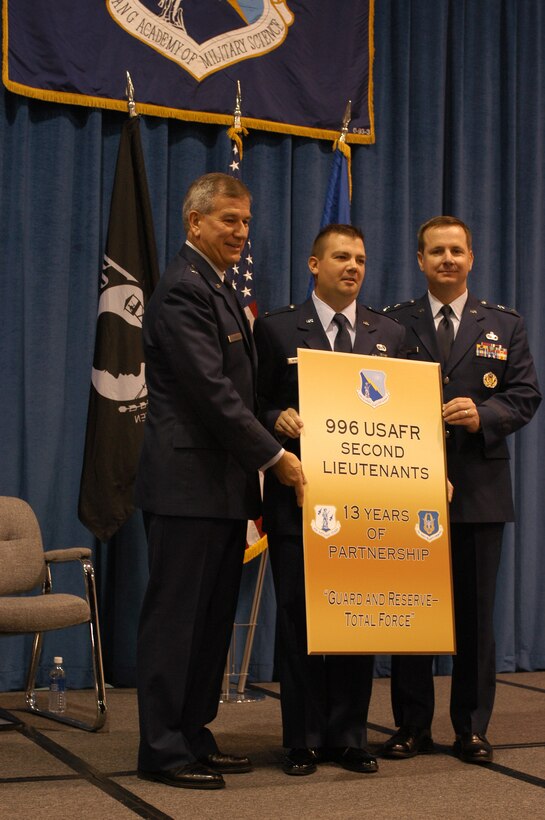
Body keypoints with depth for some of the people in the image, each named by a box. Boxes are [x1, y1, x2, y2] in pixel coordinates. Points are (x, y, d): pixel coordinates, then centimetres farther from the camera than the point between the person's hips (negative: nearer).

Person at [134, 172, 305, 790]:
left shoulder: (218, 290, 19)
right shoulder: (182, 289, -12)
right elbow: (211, 391, -19)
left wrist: (253, 478, 15)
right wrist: (273, 456, -14)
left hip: (222, 486, 10)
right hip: (187, 483, -10)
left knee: (213, 619, 12)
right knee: (175, 617, -2)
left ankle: (193, 737, 22)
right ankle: (163, 751, 6)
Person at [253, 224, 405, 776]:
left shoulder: (389, 335, 12)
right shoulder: (276, 330, 4)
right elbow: (255, 406, 2)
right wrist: (277, 419, -19)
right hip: (297, 497, -2)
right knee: (299, 617, 2)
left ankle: (349, 736, 16)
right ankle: (304, 740, 12)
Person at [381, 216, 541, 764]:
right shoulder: (393, 323, 8)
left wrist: (483, 415, -15)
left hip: (479, 488, 1)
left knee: (475, 612, 5)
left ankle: (472, 728, 16)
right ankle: (412, 727, 15)